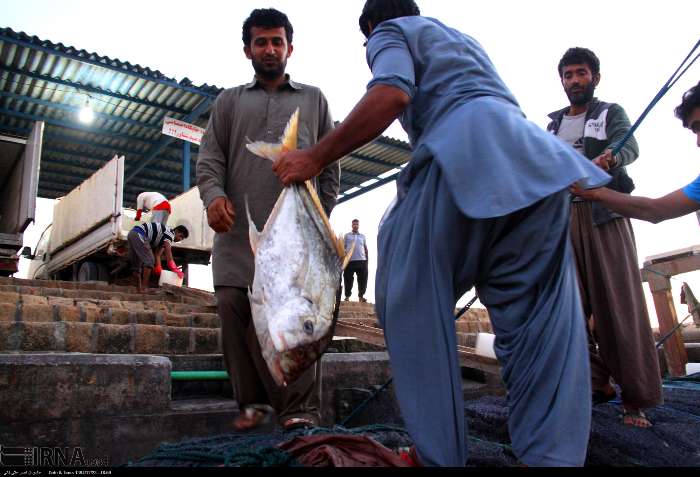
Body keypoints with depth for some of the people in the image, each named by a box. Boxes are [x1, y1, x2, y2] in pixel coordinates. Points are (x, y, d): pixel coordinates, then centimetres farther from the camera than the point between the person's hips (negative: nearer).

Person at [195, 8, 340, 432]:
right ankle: (255, 402, 9)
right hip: (238, 227, 2)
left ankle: (301, 411, -4)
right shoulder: (229, 101, 22)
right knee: (234, 308, -3)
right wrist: (213, 194, -9)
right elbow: (209, 157, 11)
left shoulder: (313, 99, 21)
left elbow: (330, 163, 16)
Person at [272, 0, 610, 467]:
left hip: (464, 155, -7)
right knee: (539, 318, 2)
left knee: (413, 301, 0)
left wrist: (315, 157, -2)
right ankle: (552, 456, -2)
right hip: (536, 157, 8)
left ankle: (438, 454, -1)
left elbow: (392, 95, -6)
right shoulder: (465, 39, 39)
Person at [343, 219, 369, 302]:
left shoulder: (362, 236, 19)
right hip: (350, 260, -2)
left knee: (362, 279, -1)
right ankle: (347, 296, 7)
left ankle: (361, 295, 6)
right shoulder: (347, 235, 13)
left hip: (361, 260, 2)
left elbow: (365, 248, 18)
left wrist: (367, 259, 10)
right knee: (348, 279, -1)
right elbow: (343, 247, 9)